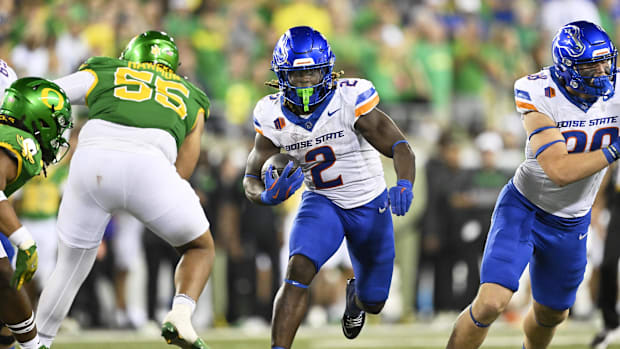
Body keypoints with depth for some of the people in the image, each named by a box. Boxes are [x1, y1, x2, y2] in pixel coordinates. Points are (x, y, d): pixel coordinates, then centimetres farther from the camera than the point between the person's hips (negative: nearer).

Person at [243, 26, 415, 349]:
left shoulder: (350, 100, -25)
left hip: (370, 205, -1)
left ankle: (355, 296, 53)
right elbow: (252, 177, -8)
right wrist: (268, 195, -34)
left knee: (373, 304, 14)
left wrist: (404, 186, -48)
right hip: (321, 202, 1)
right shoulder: (274, 117, -14)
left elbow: (399, 147, -27)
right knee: (298, 271, -28)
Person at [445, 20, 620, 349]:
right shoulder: (541, 97, -26)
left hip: (571, 224, 5)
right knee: (491, 303, -20)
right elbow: (560, 170, -35)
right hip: (523, 210, -5)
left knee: (551, 314, 20)